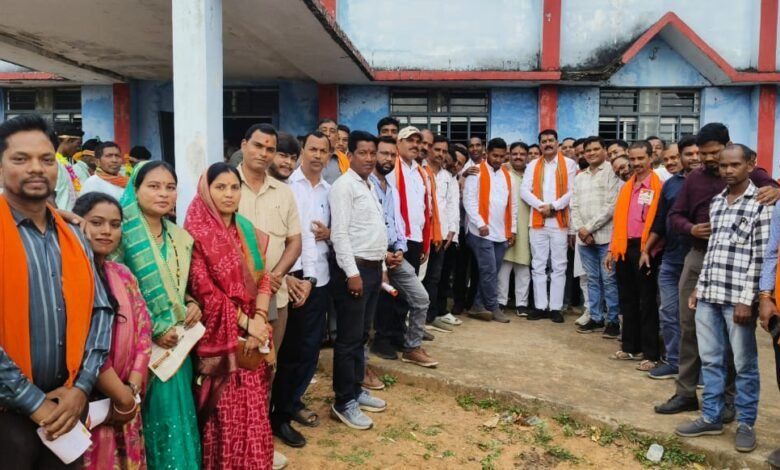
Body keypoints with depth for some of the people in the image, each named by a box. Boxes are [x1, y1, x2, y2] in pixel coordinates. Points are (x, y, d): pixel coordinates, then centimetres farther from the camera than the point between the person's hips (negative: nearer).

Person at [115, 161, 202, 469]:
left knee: (179, 415, 13)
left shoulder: (181, 238, 7)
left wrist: (192, 304, -2)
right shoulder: (123, 234, -11)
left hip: (177, 342, 5)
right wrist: (153, 330, -15)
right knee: (158, 417, 3)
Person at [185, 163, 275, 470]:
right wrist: (244, 323, -14)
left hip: (253, 332, 5)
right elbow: (204, 289, -13)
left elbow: (262, 279, 6)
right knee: (224, 410, 2)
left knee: (254, 405, 12)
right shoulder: (197, 233, -9)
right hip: (220, 334, -5)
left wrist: (259, 319, -10)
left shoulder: (248, 231, 10)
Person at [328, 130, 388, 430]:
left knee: (361, 336, 16)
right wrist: (352, 273, -21)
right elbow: (339, 234, -18)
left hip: (373, 268, 9)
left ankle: (356, 390, 28)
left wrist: (380, 266, 17)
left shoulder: (368, 186, 16)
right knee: (349, 338, -1)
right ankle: (343, 402, 9)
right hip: (354, 269, -9)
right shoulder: (344, 186, -11)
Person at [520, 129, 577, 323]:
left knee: (559, 265, 1)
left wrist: (553, 206, -13)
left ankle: (556, 307, 6)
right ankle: (540, 306, 11)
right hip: (537, 221, 3)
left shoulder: (569, 164, 3)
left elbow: (572, 192, -4)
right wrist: (541, 206, -12)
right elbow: (524, 191, 1)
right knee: (538, 265, 5)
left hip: (560, 221, -2)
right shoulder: (533, 165, 11)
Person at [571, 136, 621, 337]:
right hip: (583, 238, 6)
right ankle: (596, 318, 20)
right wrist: (580, 229, -4)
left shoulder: (612, 172, -3)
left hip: (605, 236, -6)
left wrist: (590, 228, -11)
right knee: (592, 279, 11)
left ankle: (613, 320, 7)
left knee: (609, 279, -2)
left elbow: (612, 206, -11)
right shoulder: (579, 177, 17)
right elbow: (574, 206, 12)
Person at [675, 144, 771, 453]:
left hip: (737, 297, -6)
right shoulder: (716, 202, 14)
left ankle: (745, 423, 20)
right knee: (710, 360, 12)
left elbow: (761, 256, -10)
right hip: (709, 294, 6)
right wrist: (699, 288, 14)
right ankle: (711, 417, 24)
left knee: (744, 364, 6)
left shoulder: (761, 203, -5)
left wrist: (747, 299, -14)